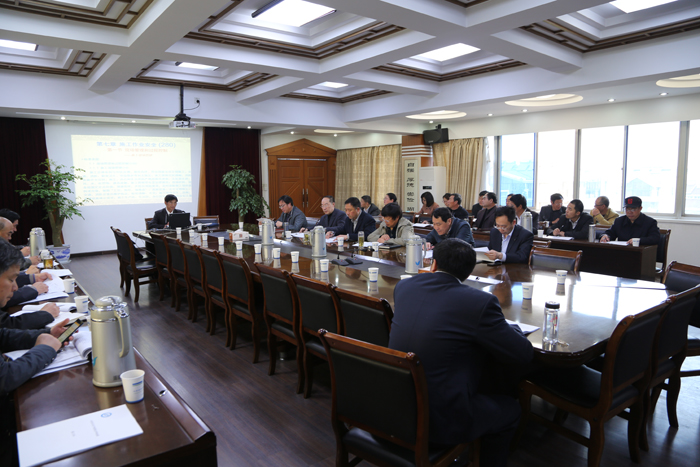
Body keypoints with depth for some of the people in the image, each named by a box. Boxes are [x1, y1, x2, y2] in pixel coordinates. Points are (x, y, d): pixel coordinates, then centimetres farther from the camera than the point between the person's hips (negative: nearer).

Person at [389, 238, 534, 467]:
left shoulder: (403, 287, -2)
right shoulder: (480, 302, -17)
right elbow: (523, 355, -7)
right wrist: (508, 326, 12)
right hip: (440, 419, -5)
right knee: (509, 408, 21)